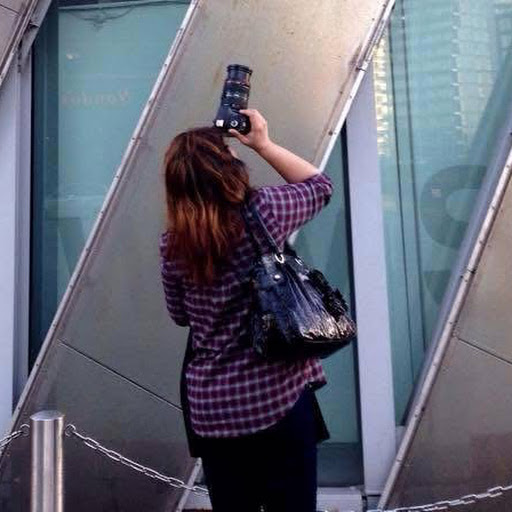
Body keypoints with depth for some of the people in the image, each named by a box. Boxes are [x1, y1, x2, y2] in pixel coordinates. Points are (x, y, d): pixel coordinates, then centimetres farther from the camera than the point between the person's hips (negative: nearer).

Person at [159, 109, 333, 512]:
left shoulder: (172, 245, -4)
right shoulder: (263, 211, -12)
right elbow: (320, 185, 8)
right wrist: (263, 144, 10)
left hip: (211, 409, 3)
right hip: (279, 398, -3)